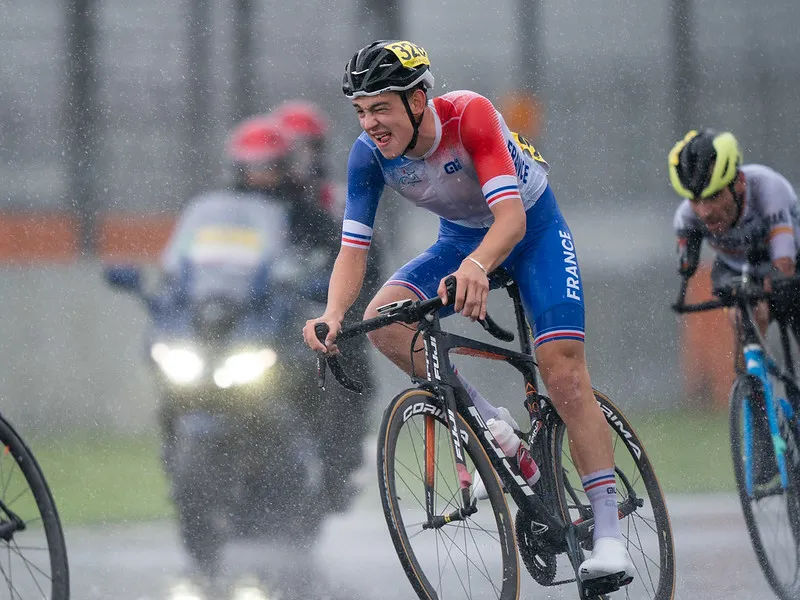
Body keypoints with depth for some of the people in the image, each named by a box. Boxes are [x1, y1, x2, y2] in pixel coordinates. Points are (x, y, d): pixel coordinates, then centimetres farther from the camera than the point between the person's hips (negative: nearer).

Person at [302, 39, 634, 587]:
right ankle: (491, 427, -9)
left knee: (562, 367, -20)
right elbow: (353, 249, -21)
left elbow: (510, 217, -43)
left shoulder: (469, 115, -34)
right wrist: (332, 316, -41)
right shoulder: (369, 155, -20)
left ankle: (609, 532, -16)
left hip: (532, 226, -5)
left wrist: (476, 267, -64)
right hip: (461, 238, 5)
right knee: (383, 318, -23)